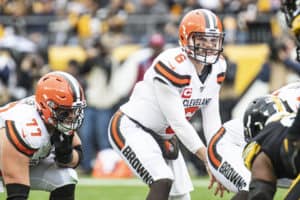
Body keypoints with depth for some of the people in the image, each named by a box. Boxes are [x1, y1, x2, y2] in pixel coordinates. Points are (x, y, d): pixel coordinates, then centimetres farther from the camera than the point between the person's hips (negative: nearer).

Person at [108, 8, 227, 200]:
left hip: (163, 135, 9)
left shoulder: (217, 68, -3)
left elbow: (212, 118, 1)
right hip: (131, 127, -9)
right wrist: (208, 159, -24)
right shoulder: (173, 66, -28)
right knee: (163, 182, -25)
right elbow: (177, 121, -26)